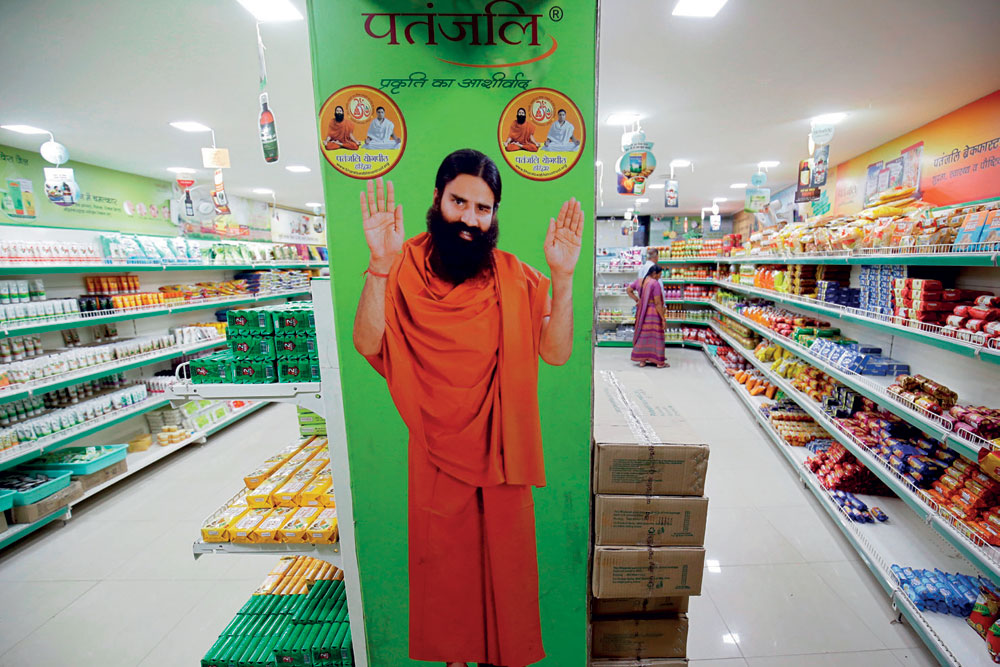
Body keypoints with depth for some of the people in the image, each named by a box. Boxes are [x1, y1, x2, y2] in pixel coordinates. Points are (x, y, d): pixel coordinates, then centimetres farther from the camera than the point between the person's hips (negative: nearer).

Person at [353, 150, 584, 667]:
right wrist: (379, 266, -31)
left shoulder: (512, 276, -4)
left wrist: (562, 276, -23)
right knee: (444, 558, 21)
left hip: (501, 447, 1)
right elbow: (367, 343, -19)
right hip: (436, 449, 0)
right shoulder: (408, 265, -8)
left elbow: (556, 352, -12)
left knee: (505, 554, 19)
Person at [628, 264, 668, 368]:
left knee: (642, 334, 12)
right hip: (653, 312, -7)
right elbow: (657, 303, -18)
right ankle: (659, 362, 8)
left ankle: (642, 360, 16)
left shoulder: (639, 281, 5)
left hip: (641, 312, 7)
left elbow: (629, 290, 19)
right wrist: (663, 318, -14)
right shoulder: (655, 283, -16)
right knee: (655, 336, 1)